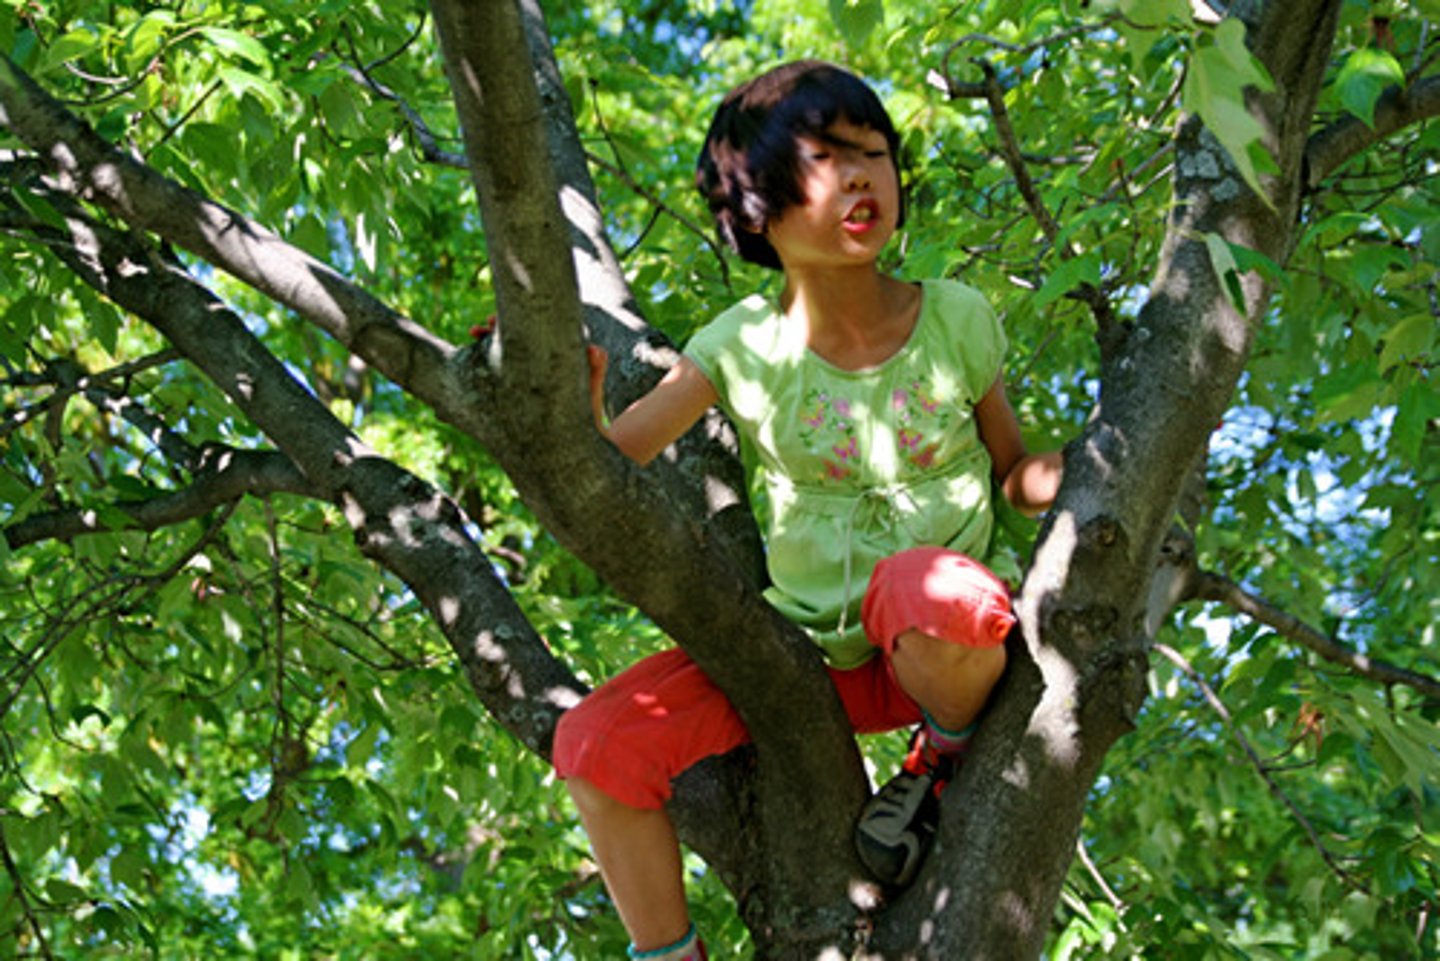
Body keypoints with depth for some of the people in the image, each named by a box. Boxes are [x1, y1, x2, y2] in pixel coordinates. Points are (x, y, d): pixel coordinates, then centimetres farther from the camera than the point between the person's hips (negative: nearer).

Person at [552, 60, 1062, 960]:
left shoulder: (956, 318, -7)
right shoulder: (745, 346, -6)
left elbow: (1016, 470, 7)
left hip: (938, 648, -2)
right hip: (810, 654, 2)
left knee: (930, 591, -40)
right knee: (598, 741, -17)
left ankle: (950, 755, -5)